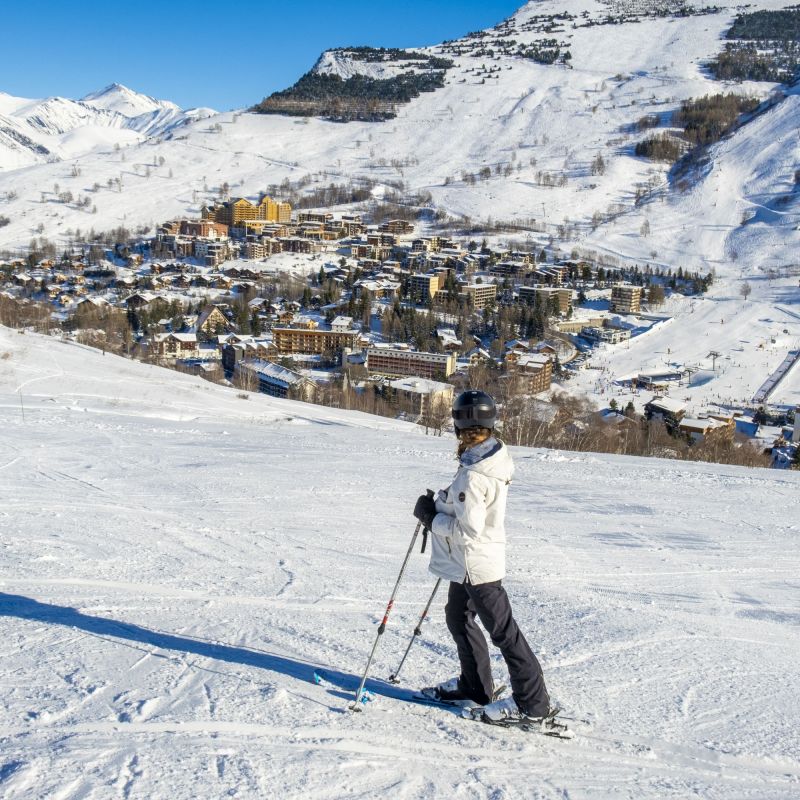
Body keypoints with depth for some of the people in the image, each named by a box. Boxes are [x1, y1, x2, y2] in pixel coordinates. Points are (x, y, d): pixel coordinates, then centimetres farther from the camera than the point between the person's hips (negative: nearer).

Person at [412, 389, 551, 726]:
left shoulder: (473, 475, -28)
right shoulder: (492, 459, 1)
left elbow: (466, 529, -26)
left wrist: (431, 517, -13)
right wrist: (440, 506, 6)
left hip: (476, 565, -10)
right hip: (468, 562, 10)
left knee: (502, 630, -1)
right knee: (458, 617, 23)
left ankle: (531, 701, 9)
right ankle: (474, 685, 36)